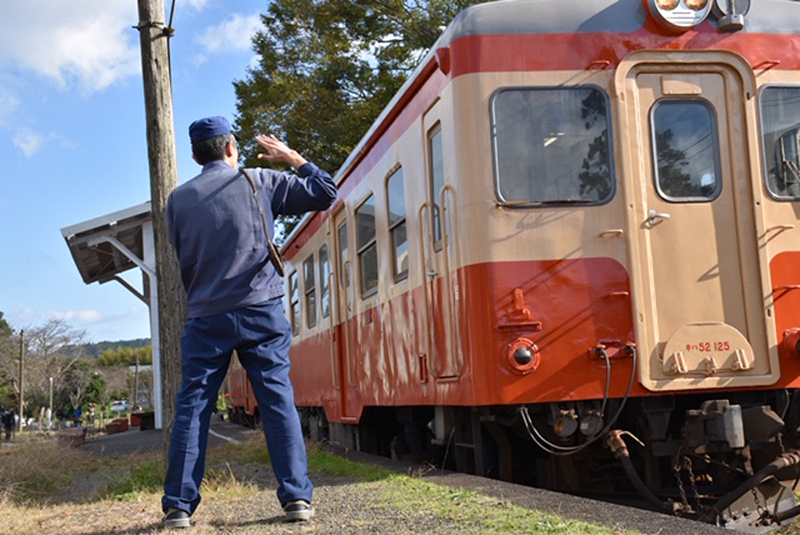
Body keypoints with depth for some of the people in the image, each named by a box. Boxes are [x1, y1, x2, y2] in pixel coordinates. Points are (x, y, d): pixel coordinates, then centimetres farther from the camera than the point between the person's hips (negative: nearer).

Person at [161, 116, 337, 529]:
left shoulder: (179, 199, 8)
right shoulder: (259, 182, 4)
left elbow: (183, 262, 13)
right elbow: (325, 193, 8)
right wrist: (290, 157, 19)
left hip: (206, 318, 1)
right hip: (262, 312, -1)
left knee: (191, 409, 3)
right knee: (279, 402, 1)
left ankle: (178, 506, 3)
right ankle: (297, 497, -1)